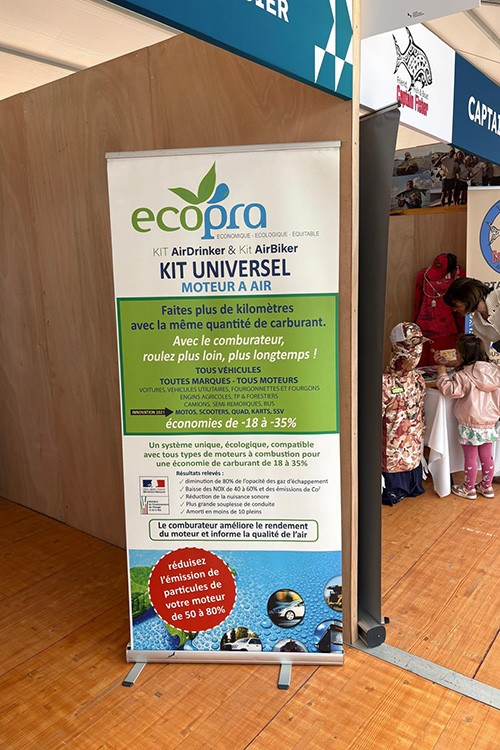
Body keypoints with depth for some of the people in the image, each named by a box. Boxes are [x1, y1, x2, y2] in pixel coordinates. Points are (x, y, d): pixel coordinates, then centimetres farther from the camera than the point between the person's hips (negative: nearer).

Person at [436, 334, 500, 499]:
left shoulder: (464, 375, -20)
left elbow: (450, 390, -26)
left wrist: (442, 374, -12)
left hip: (470, 426, -6)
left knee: (470, 459, 8)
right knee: (486, 457, 18)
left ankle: (469, 489, 22)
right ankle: (486, 487, 33)